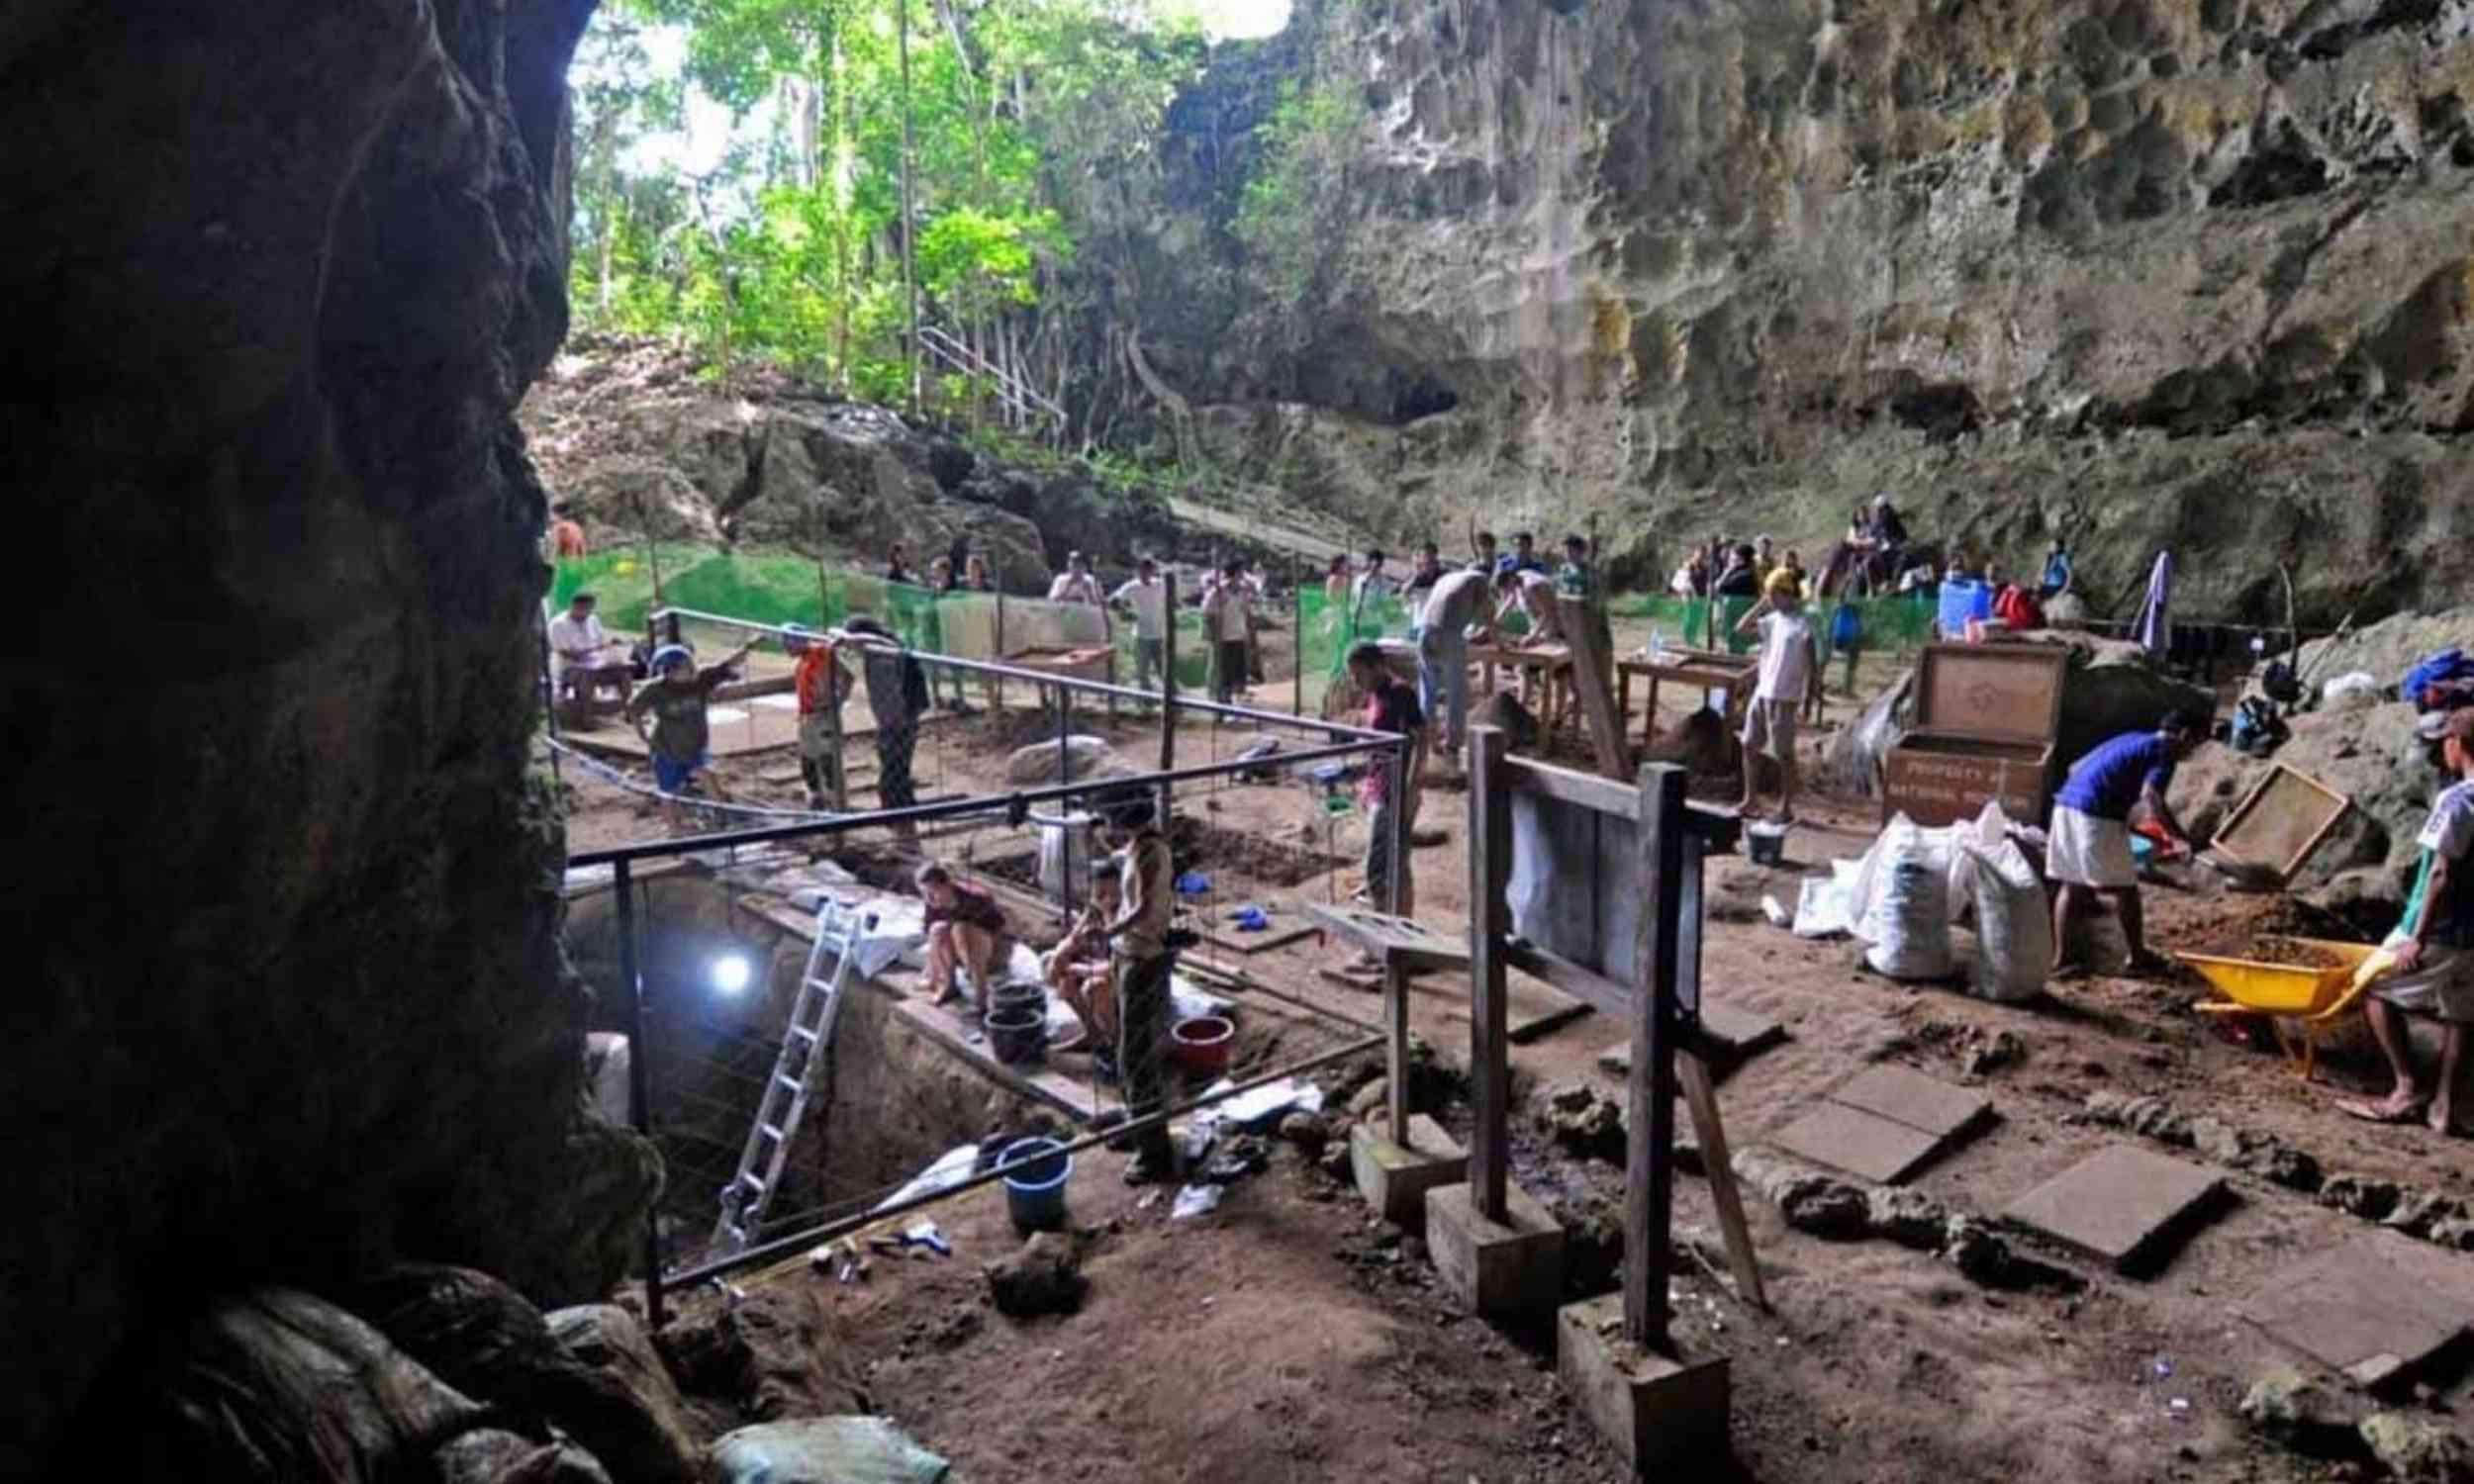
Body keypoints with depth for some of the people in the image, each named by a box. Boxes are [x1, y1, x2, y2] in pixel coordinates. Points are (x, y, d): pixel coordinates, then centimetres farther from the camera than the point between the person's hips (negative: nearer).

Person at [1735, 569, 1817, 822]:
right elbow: (1740, 628, 10)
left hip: (1784, 697, -7)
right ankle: (1751, 799, 24)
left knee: (1784, 754, 0)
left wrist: (1806, 700, -16)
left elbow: (1811, 665, -12)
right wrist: (1760, 605, 2)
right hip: (1761, 693, 7)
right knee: (1749, 746, 12)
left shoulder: (1802, 624, -11)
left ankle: (1786, 808, 7)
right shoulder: (1772, 619, 8)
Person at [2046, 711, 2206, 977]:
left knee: (2071, 886, 13)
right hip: (2098, 815, -8)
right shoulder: (2163, 752, -1)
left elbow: (2076, 767, 29)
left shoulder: (2132, 740, 24)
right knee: (2125, 888, 8)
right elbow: (2151, 796, -18)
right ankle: (2139, 957, 21)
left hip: (2066, 804, 8)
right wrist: (2179, 835, -10)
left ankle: (2060, 959, 12)